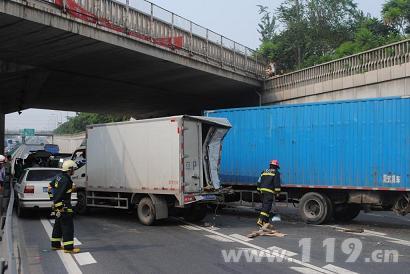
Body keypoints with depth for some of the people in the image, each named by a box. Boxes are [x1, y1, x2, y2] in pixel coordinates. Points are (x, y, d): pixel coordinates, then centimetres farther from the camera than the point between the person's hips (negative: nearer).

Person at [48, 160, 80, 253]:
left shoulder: (59, 177, 10)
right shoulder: (66, 180, -21)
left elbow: (50, 186, 22)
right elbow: (59, 194, -25)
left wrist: (53, 198, 24)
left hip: (57, 205, 11)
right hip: (63, 207, -11)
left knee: (58, 225, 20)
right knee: (68, 227, -6)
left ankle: (55, 245, 30)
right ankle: (68, 247, -4)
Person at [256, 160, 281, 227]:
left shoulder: (264, 172, 20)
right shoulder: (276, 173, 1)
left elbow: (259, 182, 19)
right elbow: (277, 183, -10)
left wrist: (259, 190, 23)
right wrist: (278, 192, -9)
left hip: (262, 191, 7)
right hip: (269, 192, -7)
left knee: (265, 206, 15)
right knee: (267, 207, -10)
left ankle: (265, 222, 19)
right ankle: (260, 220, -21)